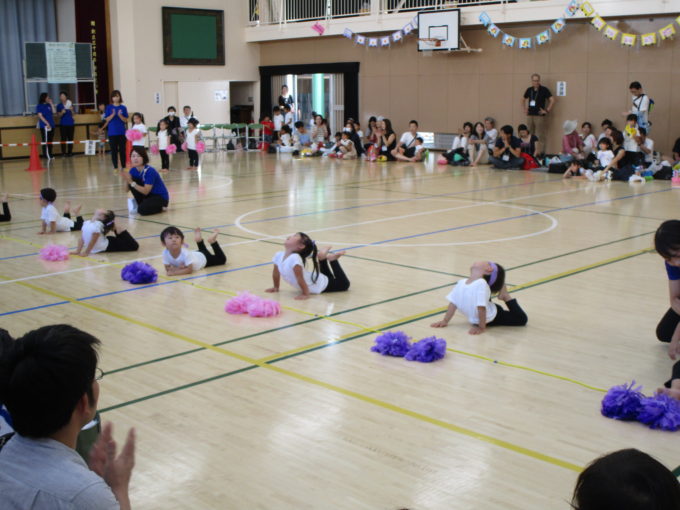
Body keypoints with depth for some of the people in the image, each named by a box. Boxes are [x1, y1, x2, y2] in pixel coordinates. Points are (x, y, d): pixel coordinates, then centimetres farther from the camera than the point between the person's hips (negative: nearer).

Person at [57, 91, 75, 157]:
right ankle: (64, 152, -3)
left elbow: (72, 114, 10)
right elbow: (58, 115, 3)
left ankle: (70, 152, 9)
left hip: (70, 123, 2)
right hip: (63, 124, -2)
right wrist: (62, 113, -16)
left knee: (70, 138, 3)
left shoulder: (70, 104, 7)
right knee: (63, 139, -5)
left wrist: (71, 110, -9)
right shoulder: (59, 105, 4)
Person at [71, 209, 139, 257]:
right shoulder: (87, 223, -4)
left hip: (107, 246, -5)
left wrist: (86, 253, -19)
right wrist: (78, 251, -2)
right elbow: (82, 238, 2)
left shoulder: (97, 225, -27)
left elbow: (93, 241, -24)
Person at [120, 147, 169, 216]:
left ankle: (160, 207, 0)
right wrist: (128, 181, -28)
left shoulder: (150, 171, -25)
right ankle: (140, 205, 0)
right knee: (132, 180, -15)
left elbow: (145, 191, -29)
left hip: (160, 197, -6)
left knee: (142, 210, -31)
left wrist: (131, 182, -37)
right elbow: (127, 189, -7)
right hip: (149, 195, 7)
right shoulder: (133, 170, -5)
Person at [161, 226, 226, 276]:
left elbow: (189, 270, -43)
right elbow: (168, 269, -22)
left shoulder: (185, 253, -46)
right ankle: (199, 240, 44)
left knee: (222, 259, 17)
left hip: (203, 257, -5)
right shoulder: (165, 253, -32)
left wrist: (175, 272, -50)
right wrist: (178, 268, -40)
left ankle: (213, 241, 20)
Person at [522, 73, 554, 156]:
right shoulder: (529, 90, 9)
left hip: (540, 116, -6)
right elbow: (523, 100, 26)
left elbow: (552, 100, -11)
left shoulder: (544, 90, -6)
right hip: (530, 115, 6)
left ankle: (541, 153, -3)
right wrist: (525, 109, 15)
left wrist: (547, 110, -12)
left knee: (541, 136, -5)